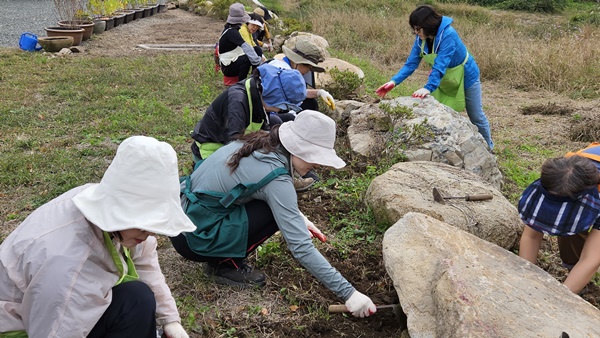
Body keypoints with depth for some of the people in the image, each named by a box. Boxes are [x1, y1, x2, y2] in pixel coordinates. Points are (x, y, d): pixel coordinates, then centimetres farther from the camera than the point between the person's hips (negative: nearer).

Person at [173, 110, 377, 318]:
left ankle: (224, 257, 11)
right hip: (193, 238, -8)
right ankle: (226, 265, 0)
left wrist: (298, 218, 12)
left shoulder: (259, 144, 0)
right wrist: (348, 293, -23)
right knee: (277, 211, -13)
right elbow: (301, 248, -26)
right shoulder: (276, 179, -24)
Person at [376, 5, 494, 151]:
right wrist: (394, 81, -30)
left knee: (476, 117, 10)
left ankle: (488, 148, 30)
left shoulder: (448, 35, -35)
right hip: (445, 79, 6)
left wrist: (428, 88, -56)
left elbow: (440, 65, -43)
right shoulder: (421, 38, -15)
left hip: (466, 76, -6)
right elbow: (411, 63, -16)